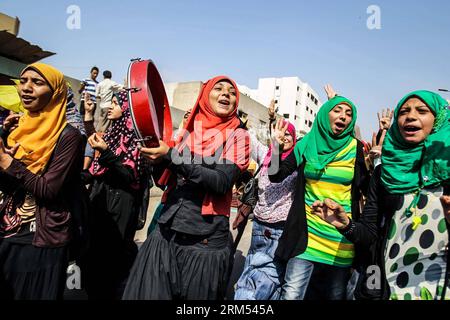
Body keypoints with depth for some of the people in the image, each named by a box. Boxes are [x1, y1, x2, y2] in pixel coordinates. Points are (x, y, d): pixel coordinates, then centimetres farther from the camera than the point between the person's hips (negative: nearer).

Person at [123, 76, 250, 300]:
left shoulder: (237, 136, -2)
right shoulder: (188, 132, 9)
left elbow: (222, 182, -18)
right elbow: (163, 181, 13)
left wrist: (171, 156, -20)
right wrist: (156, 155, -6)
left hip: (205, 241, -3)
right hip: (166, 233, 4)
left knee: (195, 294, 10)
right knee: (148, 293, 6)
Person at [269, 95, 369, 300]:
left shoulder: (356, 149, 1)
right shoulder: (307, 144, 2)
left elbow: (368, 190, 3)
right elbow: (276, 176, 2)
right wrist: (277, 147, -11)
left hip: (341, 238, 1)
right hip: (307, 233, 0)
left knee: (336, 295, 14)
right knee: (292, 294, -9)